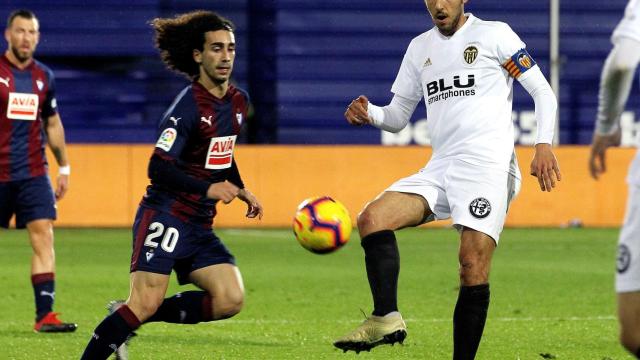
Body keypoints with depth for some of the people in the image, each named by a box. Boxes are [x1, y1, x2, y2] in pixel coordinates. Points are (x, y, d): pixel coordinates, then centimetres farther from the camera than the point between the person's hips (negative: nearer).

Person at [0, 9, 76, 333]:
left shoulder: (44, 76, 10)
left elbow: (53, 124, 21)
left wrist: (64, 167, 19)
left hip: (34, 172, 3)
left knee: (43, 235, -10)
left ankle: (45, 314, -14)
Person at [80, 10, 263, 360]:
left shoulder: (238, 101, 11)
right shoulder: (188, 106, -14)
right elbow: (159, 168, -20)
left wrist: (242, 191, 18)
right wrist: (207, 189, -28)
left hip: (199, 226, 8)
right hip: (165, 217, -8)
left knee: (230, 299, -8)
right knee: (147, 303, -20)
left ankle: (127, 319, 3)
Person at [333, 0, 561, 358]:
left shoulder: (494, 34, 3)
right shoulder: (420, 47, 19)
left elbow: (543, 92, 3)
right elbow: (398, 117, 23)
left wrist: (544, 145, -12)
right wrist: (369, 112, 0)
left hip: (488, 166, -5)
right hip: (440, 168, 6)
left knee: (473, 265, -17)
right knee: (372, 218, -17)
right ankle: (387, 318, -29)